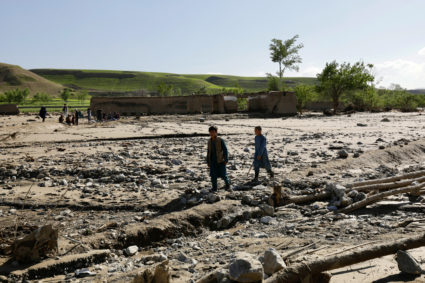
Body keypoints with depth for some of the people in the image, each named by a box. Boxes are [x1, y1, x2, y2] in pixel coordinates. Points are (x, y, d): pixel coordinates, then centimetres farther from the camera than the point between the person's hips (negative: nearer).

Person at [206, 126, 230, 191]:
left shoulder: (220, 140, -9)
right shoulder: (209, 141, 5)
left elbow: (225, 150, -8)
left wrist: (226, 160, -11)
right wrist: (208, 161, 13)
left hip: (220, 161, -4)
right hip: (212, 161, 4)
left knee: (223, 175, 2)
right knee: (213, 175, 1)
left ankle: (227, 184, 27)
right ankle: (214, 188, 13)